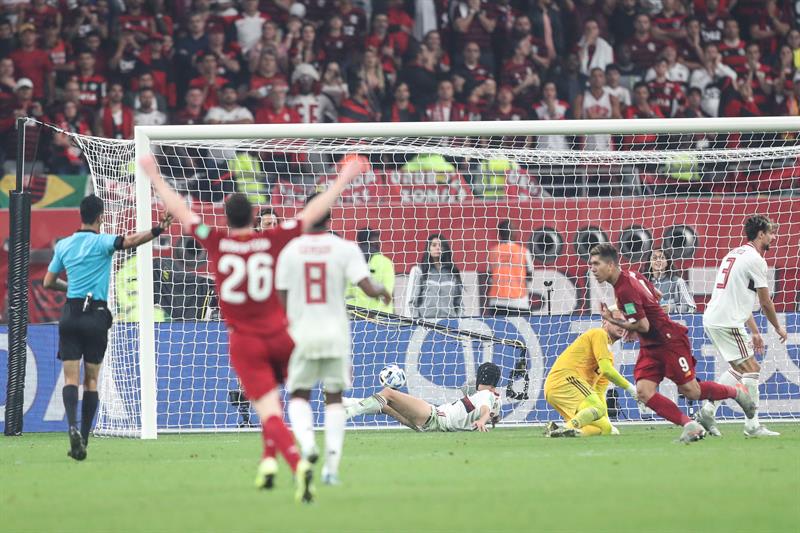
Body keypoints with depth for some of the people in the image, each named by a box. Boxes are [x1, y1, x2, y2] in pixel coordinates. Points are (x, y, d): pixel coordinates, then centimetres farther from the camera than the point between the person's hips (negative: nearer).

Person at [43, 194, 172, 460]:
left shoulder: (63, 245, 7)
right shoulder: (101, 242, -6)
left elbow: (48, 282, 14)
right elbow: (129, 241, -27)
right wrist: (157, 230, -35)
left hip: (70, 314, 2)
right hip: (96, 315, -2)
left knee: (71, 377, -3)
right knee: (91, 380, 7)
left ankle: (73, 426, -28)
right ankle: (84, 438, 4)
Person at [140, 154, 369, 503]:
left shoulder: (217, 242, -7)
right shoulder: (273, 240, -6)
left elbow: (180, 211, 3)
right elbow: (313, 213, 3)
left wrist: (155, 178, 15)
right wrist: (343, 181, 13)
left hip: (245, 342, -2)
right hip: (280, 336, 2)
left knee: (269, 412, -9)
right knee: (272, 401, 27)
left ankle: (298, 464, -29)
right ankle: (268, 461, 24)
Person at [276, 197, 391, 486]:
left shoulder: (290, 250, -1)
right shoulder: (345, 248, -4)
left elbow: (281, 299, 0)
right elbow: (368, 288, -12)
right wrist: (382, 290, 11)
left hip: (301, 332, 0)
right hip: (335, 332, 0)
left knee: (299, 394, 12)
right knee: (334, 397, 11)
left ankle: (306, 441, -18)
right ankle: (332, 464, 3)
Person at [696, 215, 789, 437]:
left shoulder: (734, 254, 20)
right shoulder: (755, 259, -10)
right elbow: (765, 302, -5)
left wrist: (754, 331, 25)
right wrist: (778, 328, 11)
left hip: (712, 319, 9)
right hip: (727, 323, -9)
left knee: (739, 368, 20)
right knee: (750, 370, -4)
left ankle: (707, 412, 15)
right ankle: (752, 425, -5)